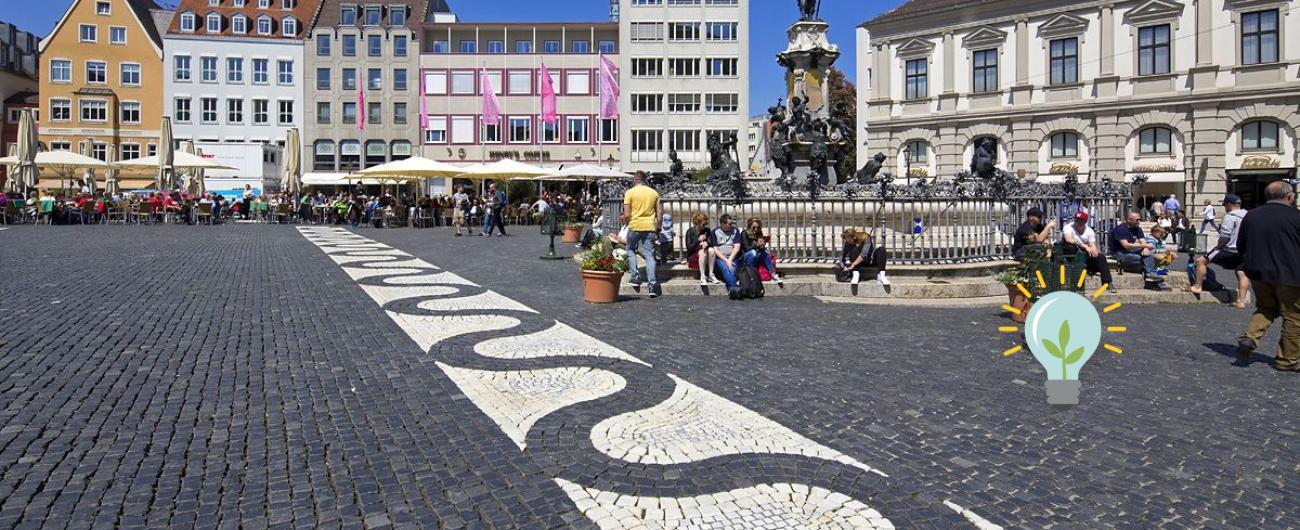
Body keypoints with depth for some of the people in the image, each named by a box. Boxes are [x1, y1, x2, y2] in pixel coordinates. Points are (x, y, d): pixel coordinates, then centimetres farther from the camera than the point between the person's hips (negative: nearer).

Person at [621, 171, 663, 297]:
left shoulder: (630, 192, -3)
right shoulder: (654, 193, 7)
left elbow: (627, 215, -7)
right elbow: (660, 213, 7)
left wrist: (626, 223, 12)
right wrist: (656, 226, 17)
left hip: (634, 226, -2)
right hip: (649, 227, 2)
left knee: (631, 251, 20)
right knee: (649, 255, 4)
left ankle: (635, 277, 12)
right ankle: (653, 284, -4)